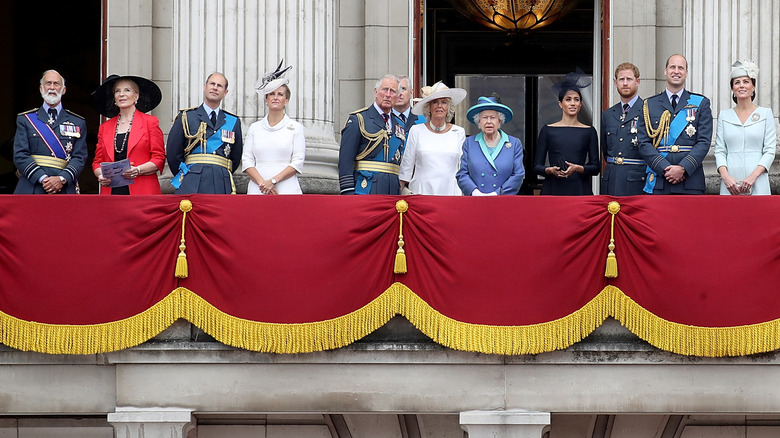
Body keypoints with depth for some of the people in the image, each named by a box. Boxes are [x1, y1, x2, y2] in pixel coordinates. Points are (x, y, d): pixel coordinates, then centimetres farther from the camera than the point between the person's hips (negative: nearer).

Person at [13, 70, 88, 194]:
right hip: (31, 190, 0)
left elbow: (80, 157, 6)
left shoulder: (78, 123, 15)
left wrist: (62, 179, -12)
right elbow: (20, 156, 3)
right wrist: (42, 179, -12)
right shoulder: (25, 119, 13)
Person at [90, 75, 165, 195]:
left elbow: (159, 159, 2)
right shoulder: (105, 127, 18)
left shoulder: (150, 122, 7)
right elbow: (97, 161, 18)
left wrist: (138, 170, -15)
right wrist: (100, 175, -4)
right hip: (112, 192, 3)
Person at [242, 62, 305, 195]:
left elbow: (298, 162, 1)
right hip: (257, 191, 2)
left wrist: (273, 181, -10)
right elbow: (247, 160, 7)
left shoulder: (295, 128, 8)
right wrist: (262, 183, -9)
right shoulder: (255, 128, 14)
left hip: (286, 190, -2)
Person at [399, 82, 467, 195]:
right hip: (421, 192, -1)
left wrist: (462, 194, 6)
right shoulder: (417, 131, 7)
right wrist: (402, 192, 5)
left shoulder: (459, 132, 9)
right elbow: (407, 165, 9)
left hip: (451, 192, 1)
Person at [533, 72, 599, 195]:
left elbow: (596, 167, 6)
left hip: (580, 189, 0)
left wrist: (578, 168, -13)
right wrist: (550, 170, -13)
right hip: (553, 189, 0)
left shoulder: (589, 131, 9)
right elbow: (537, 166, 7)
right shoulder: (548, 130, 8)